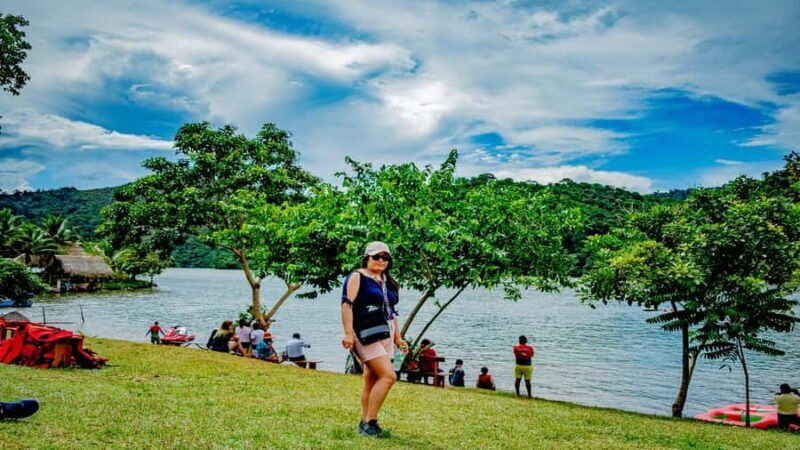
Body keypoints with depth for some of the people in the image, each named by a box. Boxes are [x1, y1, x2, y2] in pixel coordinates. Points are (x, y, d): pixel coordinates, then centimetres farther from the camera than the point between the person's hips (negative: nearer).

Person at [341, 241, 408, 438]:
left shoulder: (388, 282, 18)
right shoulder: (357, 276, -3)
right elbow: (347, 304, -12)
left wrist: (397, 337, 22)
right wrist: (348, 333, -21)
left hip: (385, 333, 7)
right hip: (367, 333, -7)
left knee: (372, 379, 9)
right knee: (388, 376, -15)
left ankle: (365, 422, 15)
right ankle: (369, 422, -8)